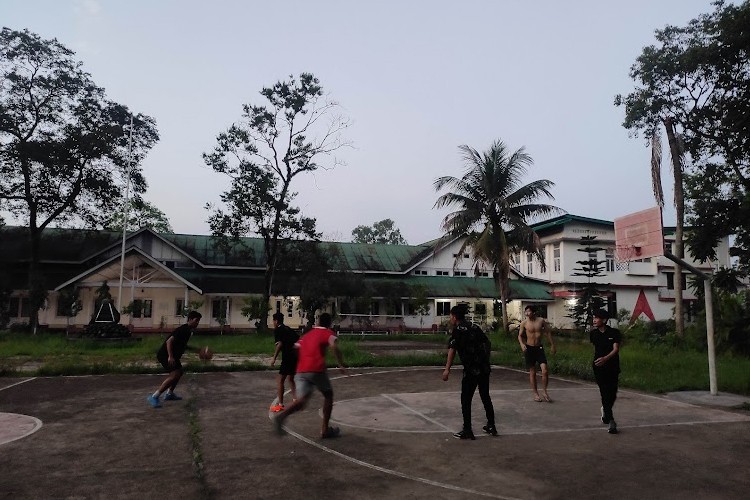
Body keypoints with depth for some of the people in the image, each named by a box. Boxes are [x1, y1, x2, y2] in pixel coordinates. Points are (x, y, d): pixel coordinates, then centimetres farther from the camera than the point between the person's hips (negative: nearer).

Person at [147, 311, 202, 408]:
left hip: (173, 355, 11)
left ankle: (169, 394, 35)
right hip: (165, 355, -11)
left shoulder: (188, 331, 13)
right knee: (175, 375, -21)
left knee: (179, 372, 22)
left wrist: (195, 349, 18)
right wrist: (170, 356, -35)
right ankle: (154, 397, -19)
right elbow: (169, 341, -26)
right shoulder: (182, 330, -18)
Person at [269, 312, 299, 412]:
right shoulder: (288, 329, 20)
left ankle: (280, 404, 1)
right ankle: (296, 400, 21)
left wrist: (274, 358, -16)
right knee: (290, 378, 21)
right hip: (296, 356, 8)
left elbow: (280, 344, -16)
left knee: (280, 380, 0)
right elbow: (299, 340, 18)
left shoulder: (277, 330, -3)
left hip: (288, 357, -8)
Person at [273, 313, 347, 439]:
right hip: (317, 370, -4)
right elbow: (334, 346, -12)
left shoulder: (307, 335, 26)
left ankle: (282, 415, -30)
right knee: (328, 395, 18)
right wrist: (341, 365, -9)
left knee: (302, 400, -1)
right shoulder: (329, 333, 9)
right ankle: (325, 429, 17)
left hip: (300, 371, 4)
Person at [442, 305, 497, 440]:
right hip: (484, 368, 7)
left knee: (466, 400, 3)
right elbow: (487, 343, 16)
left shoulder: (458, 330, -6)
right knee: (486, 397, 19)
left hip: (471, 370, -7)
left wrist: (447, 369, -20)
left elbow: (452, 349, -16)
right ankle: (491, 426, 26)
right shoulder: (474, 327, 14)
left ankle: (467, 431, 4)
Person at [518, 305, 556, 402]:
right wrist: (522, 344, -15)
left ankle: (544, 392, 9)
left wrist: (552, 345, 11)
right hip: (529, 348, -1)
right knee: (532, 372, 4)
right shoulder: (524, 323, -5)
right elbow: (520, 335, 3)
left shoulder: (541, 321, -2)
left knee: (545, 371, -8)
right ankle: (535, 394, 16)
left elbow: (548, 332, 10)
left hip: (539, 348, 1)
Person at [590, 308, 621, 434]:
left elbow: (616, 349, -17)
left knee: (612, 394, 7)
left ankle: (605, 410, 38)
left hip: (612, 367, -1)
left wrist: (605, 358, -33)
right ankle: (611, 422, -4)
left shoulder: (614, 333, -8)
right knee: (605, 393, -7)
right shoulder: (593, 334, 2)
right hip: (599, 368, 1)